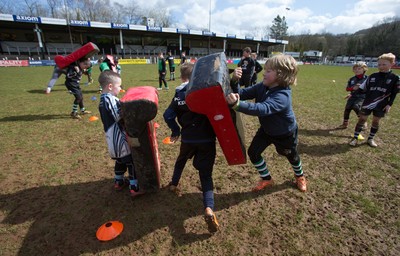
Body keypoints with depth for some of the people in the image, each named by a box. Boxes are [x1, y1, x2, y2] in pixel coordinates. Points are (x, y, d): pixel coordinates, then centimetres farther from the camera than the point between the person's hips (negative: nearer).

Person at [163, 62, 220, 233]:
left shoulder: (179, 94, 2)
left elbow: (168, 115, -1)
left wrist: (176, 131, 11)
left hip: (188, 138, 2)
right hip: (207, 138, -2)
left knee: (181, 160, 34)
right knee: (206, 175, 3)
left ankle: (173, 184, 52)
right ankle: (209, 209, -16)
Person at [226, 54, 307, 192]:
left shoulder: (282, 95, -40)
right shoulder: (261, 86, -16)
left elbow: (263, 109, -57)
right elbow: (242, 93, -18)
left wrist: (237, 104, -69)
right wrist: (234, 81, -37)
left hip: (285, 133, -5)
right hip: (266, 129, 6)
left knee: (292, 156, 20)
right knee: (253, 152, -2)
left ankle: (300, 176, 55)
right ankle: (267, 179, 24)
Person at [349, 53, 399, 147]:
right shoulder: (372, 76, 1)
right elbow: (364, 88, 6)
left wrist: (389, 104, -5)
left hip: (381, 105, 0)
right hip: (368, 103, 0)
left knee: (376, 121, 10)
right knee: (362, 119, 2)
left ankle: (370, 139, 24)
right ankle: (355, 138, 9)